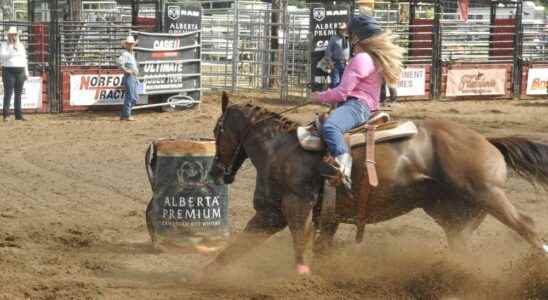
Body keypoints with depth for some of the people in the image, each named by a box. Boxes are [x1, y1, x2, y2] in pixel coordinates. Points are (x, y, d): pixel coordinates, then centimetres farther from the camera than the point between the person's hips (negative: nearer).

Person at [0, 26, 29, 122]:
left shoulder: (21, 46, 15)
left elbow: (24, 59, 18)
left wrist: (26, 72, 13)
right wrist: (12, 51, -20)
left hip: (20, 71, 5)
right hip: (8, 71, -4)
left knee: (18, 93, 5)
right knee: (8, 93, -10)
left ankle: (18, 115, 7)